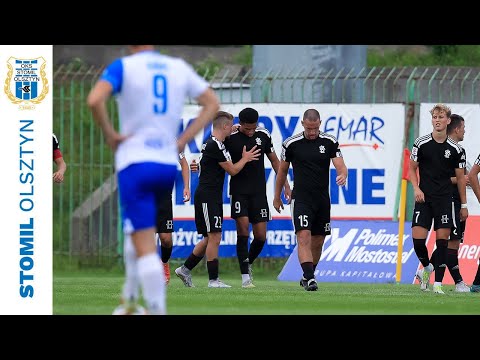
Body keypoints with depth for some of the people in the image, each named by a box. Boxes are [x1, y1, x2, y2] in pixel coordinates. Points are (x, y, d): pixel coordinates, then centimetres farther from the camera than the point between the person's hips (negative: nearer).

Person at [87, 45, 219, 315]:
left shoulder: (123, 67, -5)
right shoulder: (180, 68, 10)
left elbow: (95, 100, -22)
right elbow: (212, 103, 15)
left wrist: (109, 133, -7)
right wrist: (184, 140, 11)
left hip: (134, 164, -5)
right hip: (169, 164, 5)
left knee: (145, 248, -8)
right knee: (139, 234, 28)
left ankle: (158, 309, -17)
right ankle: (130, 297, 28)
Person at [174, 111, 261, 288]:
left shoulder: (211, 144, 16)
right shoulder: (215, 145, -16)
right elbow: (232, 170, -10)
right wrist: (245, 158, 6)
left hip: (213, 198, 10)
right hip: (207, 197, -10)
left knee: (210, 238, 15)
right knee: (214, 237, -9)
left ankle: (185, 269, 22)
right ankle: (213, 280, -8)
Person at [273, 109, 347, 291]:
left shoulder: (330, 142, 0)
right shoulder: (291, 144, -3)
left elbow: (340, 165, -7)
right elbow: (282, 170, 9)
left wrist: (342, 175, -32)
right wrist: (277, 197, 15)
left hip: (323, 199, 3)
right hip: (301, 199, -3)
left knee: (318, 242, 10)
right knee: (304, 237, -18)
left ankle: (307, 276, 27)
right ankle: (309, 278, -25)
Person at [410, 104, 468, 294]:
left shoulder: (455, 149, 1)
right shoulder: (421, 143, -1)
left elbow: (460, 178, 8)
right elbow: (412, 168, 8)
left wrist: (464, 205, 7)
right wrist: (416, 188, -8)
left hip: (445, 199, 0)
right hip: (424, 198, 0)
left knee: (442, 240, -5)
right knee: (417, 238, -10)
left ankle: (438, 283, 0)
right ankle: (427, 267, 20)